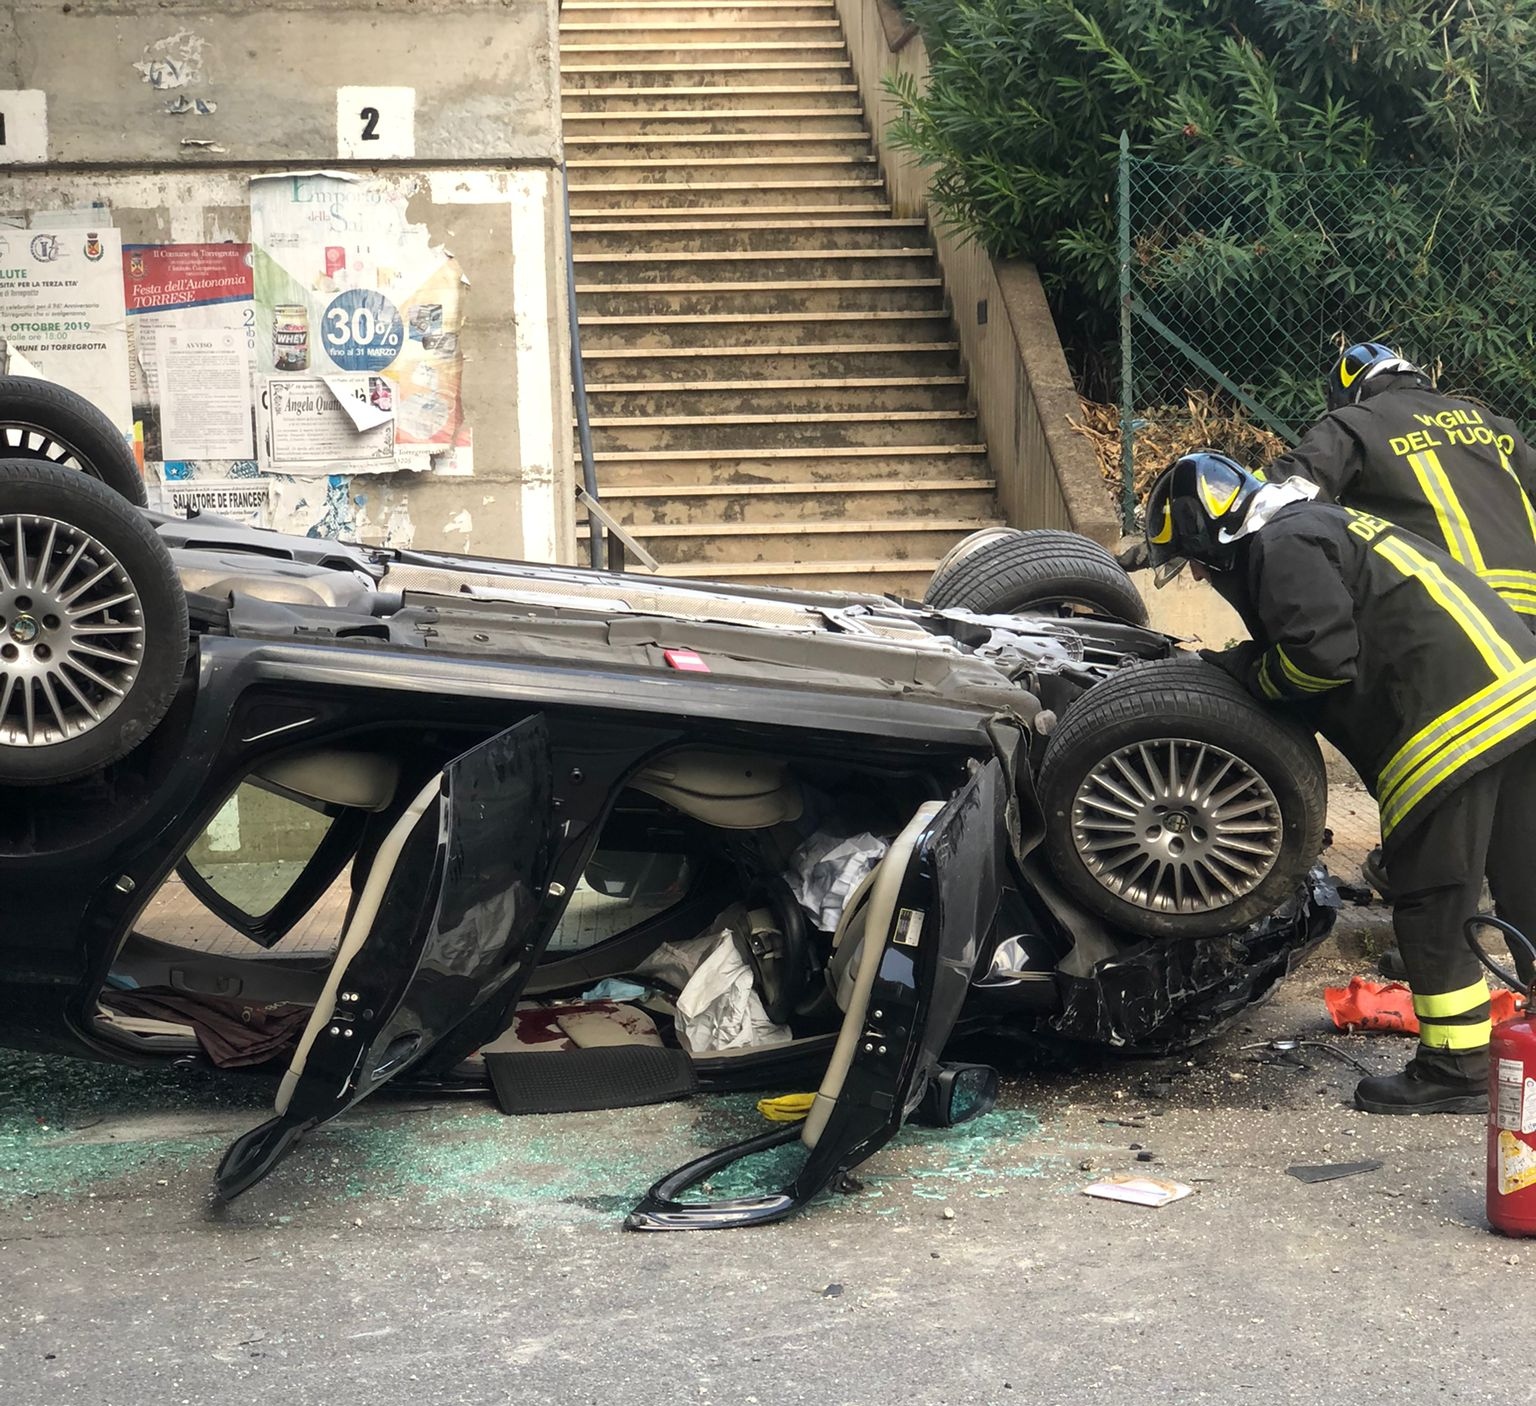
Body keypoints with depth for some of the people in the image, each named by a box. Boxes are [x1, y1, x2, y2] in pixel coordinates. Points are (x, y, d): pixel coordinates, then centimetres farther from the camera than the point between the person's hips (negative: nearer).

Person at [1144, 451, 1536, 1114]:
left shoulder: (1283, 544, -5)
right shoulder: (1316, 525, 27)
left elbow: (1324, 656, -16)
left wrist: (1247, 671, 1)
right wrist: (1238, 664, 19)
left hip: (1450, 722, -10)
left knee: (1432, 907, 0)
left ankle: (1456, 1073, 8)